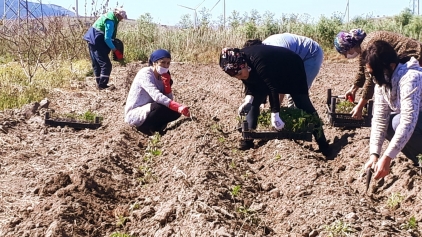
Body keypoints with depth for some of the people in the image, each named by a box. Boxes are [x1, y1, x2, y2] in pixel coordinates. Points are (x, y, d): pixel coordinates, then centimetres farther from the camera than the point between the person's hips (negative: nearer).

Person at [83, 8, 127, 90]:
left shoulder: (110, 16, 12)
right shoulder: (110, 21, -19)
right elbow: (107, 38, -19)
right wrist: (115, 50, -13)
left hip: (92, 40, 11)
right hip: (97, 41, -11)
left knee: (96, 64, 15)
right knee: (106, 64, -9)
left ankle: (99, 84, 22)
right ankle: (102, 85, -11)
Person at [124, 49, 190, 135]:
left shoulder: (162, 76, 7)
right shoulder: (145, 73, -19)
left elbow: (169, 99, -3)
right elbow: (156, 96, -36)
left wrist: (167, 82, -18)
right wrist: (178, 106, -47)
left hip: (148, 112, 8)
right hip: (134, 114, -8)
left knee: (175, 112, -6)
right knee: (160, 107, -29)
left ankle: (152, 128, 5)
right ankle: (145, 128, -7)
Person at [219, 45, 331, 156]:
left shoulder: (258, 62, -42)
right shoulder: (239, 65, -19)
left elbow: (273, 88, -38)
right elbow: (250, 84, -6)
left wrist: (275, 113, -36)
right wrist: (248, 99, -23)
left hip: (292, 69, -7)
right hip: (271, 73, 7)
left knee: (303, 104, -5)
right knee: (254, 101, -3)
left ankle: (322, 143, 1)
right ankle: (248, 138, 6)